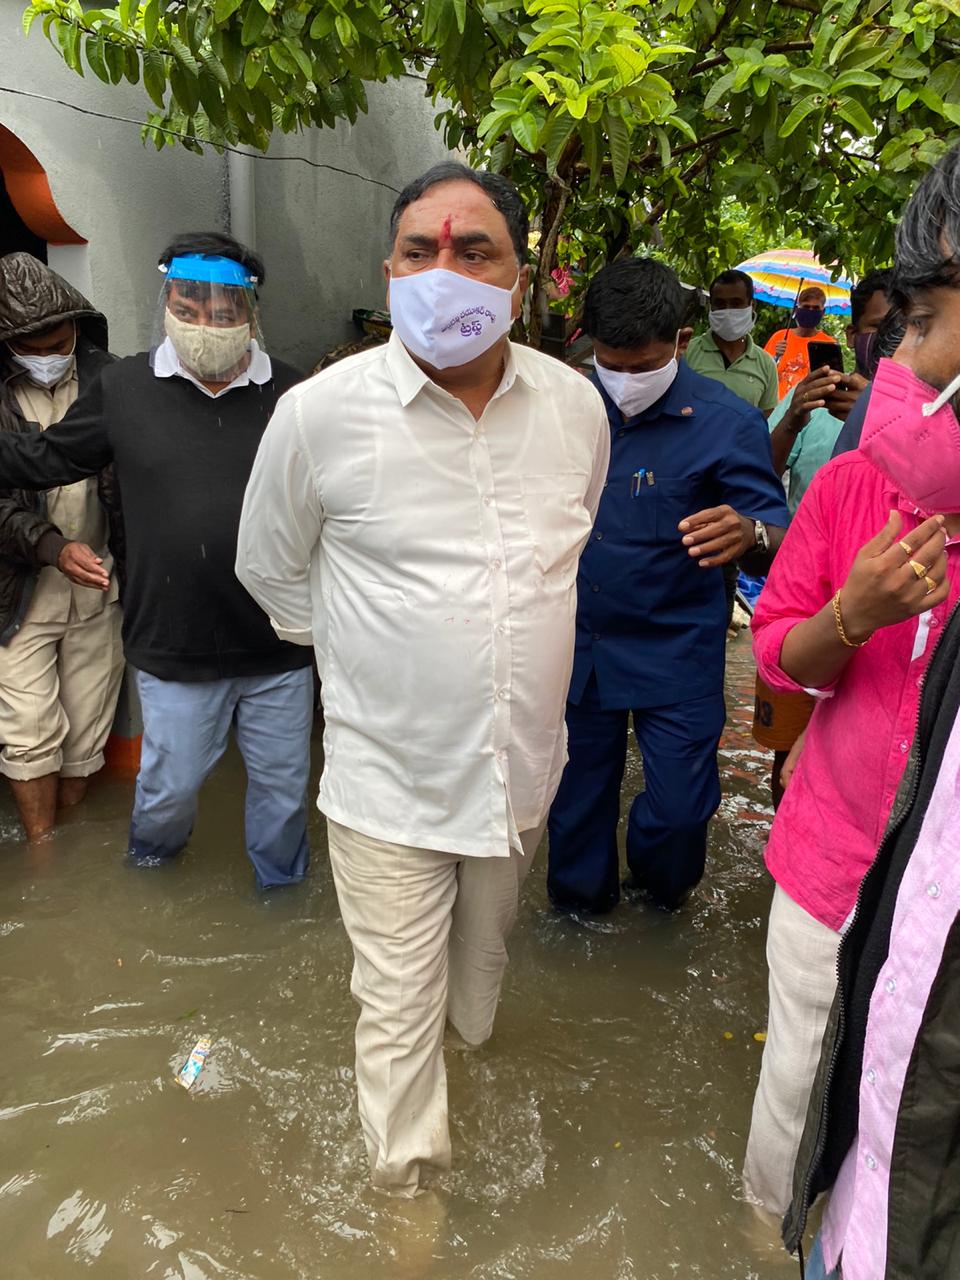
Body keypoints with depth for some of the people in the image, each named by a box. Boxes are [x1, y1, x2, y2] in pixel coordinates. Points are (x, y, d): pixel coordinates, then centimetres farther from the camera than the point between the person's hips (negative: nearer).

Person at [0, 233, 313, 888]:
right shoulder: (125, 388, -2)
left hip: (280, 645, 0)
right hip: (175, 647, 1)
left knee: (282, 782, 17)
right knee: (170, 783, 19)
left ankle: (282, 880, 45)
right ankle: (152, 857, 53)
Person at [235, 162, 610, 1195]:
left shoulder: (577, 404, -4)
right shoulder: (321, 412, -15)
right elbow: (270, 569, 2)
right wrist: (362, 649, 7)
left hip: (523, 763, 4)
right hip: (388, 774, -3)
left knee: (483, 951, 28)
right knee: (399, 1006, 10)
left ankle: (472, 1036, 61)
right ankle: (406, 1183, 37)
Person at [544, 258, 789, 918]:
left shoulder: (727, 422, -12)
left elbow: (781, 536, -15)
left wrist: (749, 535, -39)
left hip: (675, 649, -3)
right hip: (578, 640, 3)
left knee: (680, 805, 3)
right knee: (577, 789, 17)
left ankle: (660, 888, 39)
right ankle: (577, 902, 44)